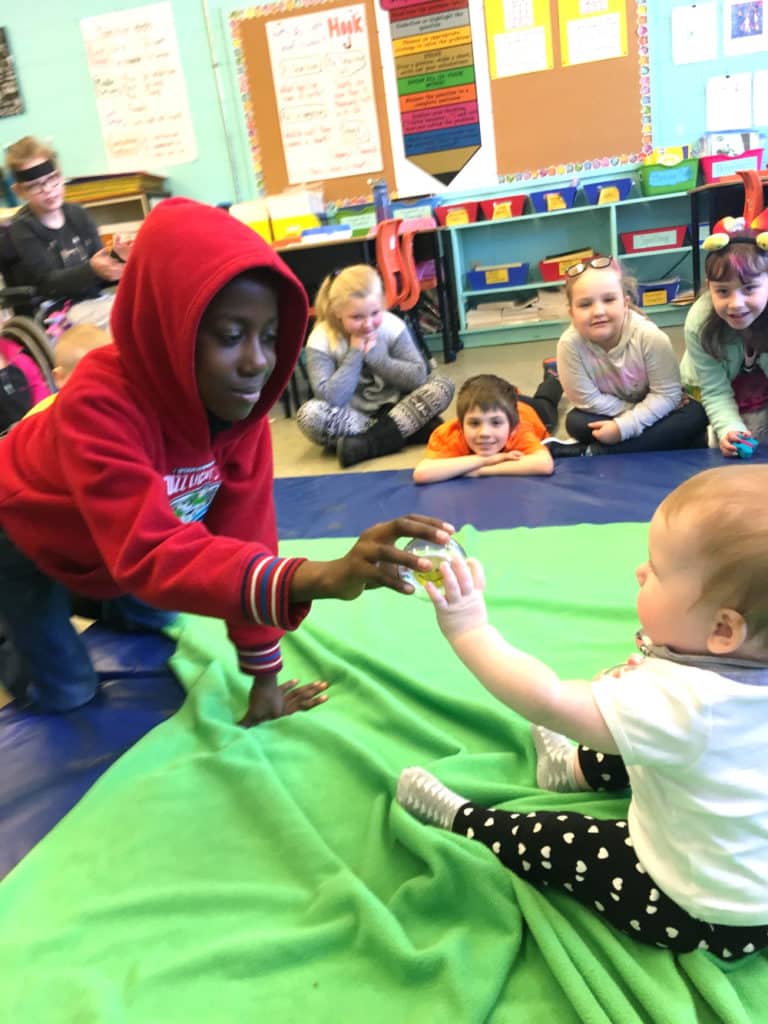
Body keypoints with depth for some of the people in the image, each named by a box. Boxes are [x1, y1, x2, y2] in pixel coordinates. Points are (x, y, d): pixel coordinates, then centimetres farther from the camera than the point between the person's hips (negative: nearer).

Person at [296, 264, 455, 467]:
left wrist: (376, 356, -23)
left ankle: (368, 444, -30)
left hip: (394, 409, 2)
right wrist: (355, 354, -24)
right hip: (353, 416, -1)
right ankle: (413, 428, -29)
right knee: (308, 414, -31)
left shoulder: (392, 326, -11)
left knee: (443, 385, -20)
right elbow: (330, 398, -26)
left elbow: (419, 377, -16)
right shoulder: (321, 340, -16)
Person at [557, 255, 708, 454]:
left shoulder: (649, 336, -27)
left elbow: (667, 394, -22)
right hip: (611, 418, -1)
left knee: (695, 414, -26)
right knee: (575, 422, -28)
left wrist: (624, 426, -31)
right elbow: (589, 400, -21)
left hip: (652, 411, 1)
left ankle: (598, 452, -27)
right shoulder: (570, 344, -27)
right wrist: (644, 412, -19)